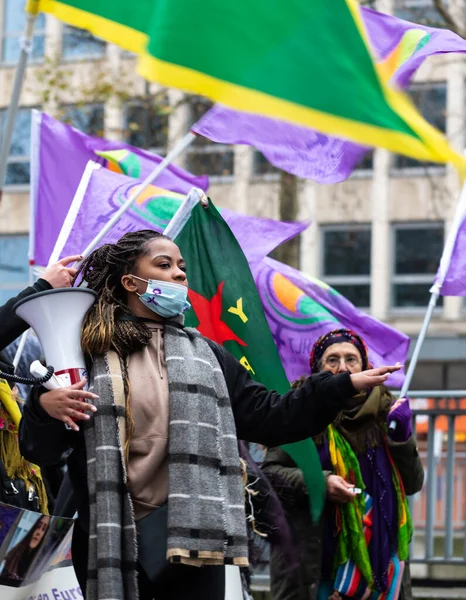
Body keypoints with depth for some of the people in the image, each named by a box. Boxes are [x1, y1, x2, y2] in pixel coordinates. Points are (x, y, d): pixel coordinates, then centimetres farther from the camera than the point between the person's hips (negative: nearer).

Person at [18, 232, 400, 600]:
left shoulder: (206, 356, 14)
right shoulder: (86, 354, 3)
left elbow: (270, 418, 10)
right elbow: (38, 449, 1)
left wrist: (345, 385, 4)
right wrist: (44, 406, -20)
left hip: (192, 536, 2)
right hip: (109, 540, -2)